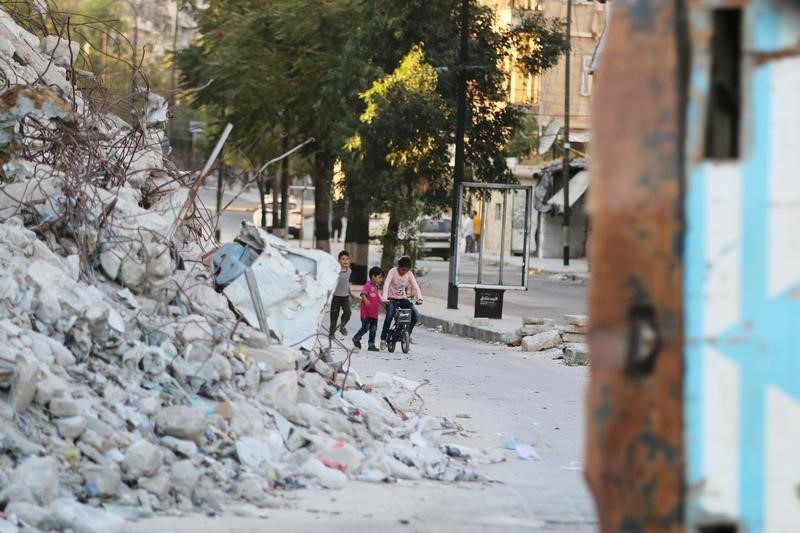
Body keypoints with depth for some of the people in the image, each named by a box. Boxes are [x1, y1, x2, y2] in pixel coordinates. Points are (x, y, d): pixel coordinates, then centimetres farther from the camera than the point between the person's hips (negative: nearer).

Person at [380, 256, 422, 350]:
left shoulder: (409, 274, -3)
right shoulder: (393, 272, -14)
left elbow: (415, 286, -10)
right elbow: (386, 285, -25)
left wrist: (419, 298, -28)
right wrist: (385, 298, -40)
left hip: (403, 299, 4)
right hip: (392, 299, -4)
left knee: (416, 315, -16)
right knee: (389, 315, -29)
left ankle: (407, 334, 6)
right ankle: (383, 339, -16)